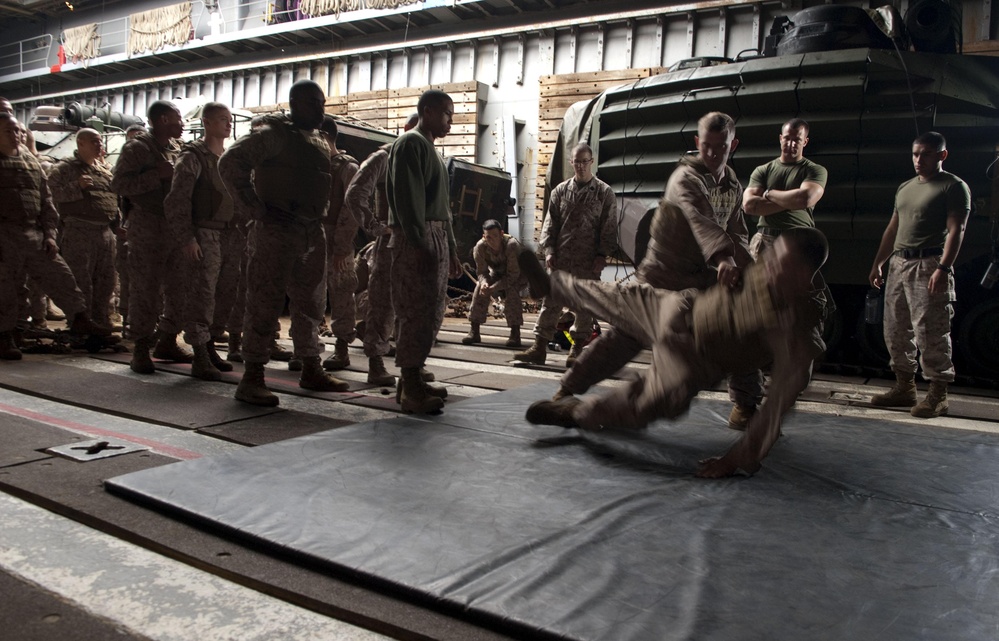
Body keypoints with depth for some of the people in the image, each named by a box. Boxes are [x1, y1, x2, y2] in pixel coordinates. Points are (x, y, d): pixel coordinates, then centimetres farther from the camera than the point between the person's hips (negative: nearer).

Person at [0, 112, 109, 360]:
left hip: (35, 234, 5)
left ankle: (80, 320, 10)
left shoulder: (30, 160, 15)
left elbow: (46, 200, 16)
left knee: (60, 275, 2)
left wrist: (49, 233, 8)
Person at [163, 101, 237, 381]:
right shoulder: (193, 156, -5)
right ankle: (200, 358, -5)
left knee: (216, 294, 9)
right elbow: (176, 200, -11)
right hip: (204, 234, -7)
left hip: (227, 234, 7)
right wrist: (186, 239, -16)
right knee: (202, 293, -8)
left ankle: (209, 348, 19)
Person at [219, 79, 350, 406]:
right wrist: (255, 210, -16)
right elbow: (231, 162, -15)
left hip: (312, 232, 8)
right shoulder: (274, 133, -6)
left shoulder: (319, 142, 19)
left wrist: (320, 218, 15)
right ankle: (252, 378, 0)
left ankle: (311, 370, 24)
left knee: (311, 304, 13)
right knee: (265, 303, -5)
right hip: (277, 231, -8)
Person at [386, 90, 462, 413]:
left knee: (431, 313, 10)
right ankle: (410, 389, -6)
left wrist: (451, 249, 20)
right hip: (416, 240, -10)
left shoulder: (430, 149, 24)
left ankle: (413, 379, 18)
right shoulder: (411, 143, -5)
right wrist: (420, 244, -22)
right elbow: (407, 198, -17)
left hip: (436, 239, 10)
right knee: (417, 314, -10)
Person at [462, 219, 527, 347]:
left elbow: (512, 275, -33)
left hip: (516, 275, -4)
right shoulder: (480, 247, -24)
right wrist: (484, 283, -39)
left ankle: (515, 334, -25)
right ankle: (474, 331, -15)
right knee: (480, 288, -22)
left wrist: (494, 288, -44)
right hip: (496, 273, 4)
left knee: (511, 291, -33)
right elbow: (482, 272, -15)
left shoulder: (512, 245, -36)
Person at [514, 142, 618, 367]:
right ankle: (539, 348, 3)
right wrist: (549, 250, -1)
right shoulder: (560, 191, 10)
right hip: (560, 260, 2)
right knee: (550, 303, 0)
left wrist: (602, 255, -7)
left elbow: (609, 228, 0)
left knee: (584, 307, 5)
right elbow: (550, 223, 9)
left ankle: (577, 350, 16)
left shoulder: (604, 192, 3)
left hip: (588, 263, -2)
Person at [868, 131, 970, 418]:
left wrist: (943, 268, -22)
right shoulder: (905, 188, 20)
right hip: (898, 263, 8)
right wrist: (877, 263, 18)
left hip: (929, 265, -8)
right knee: (896, 331, 9)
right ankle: (904, 388, 19)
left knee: (930, 332, -8)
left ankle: (938, 394, 0)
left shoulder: (954, 186, -2)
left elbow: (955, 230, -11)